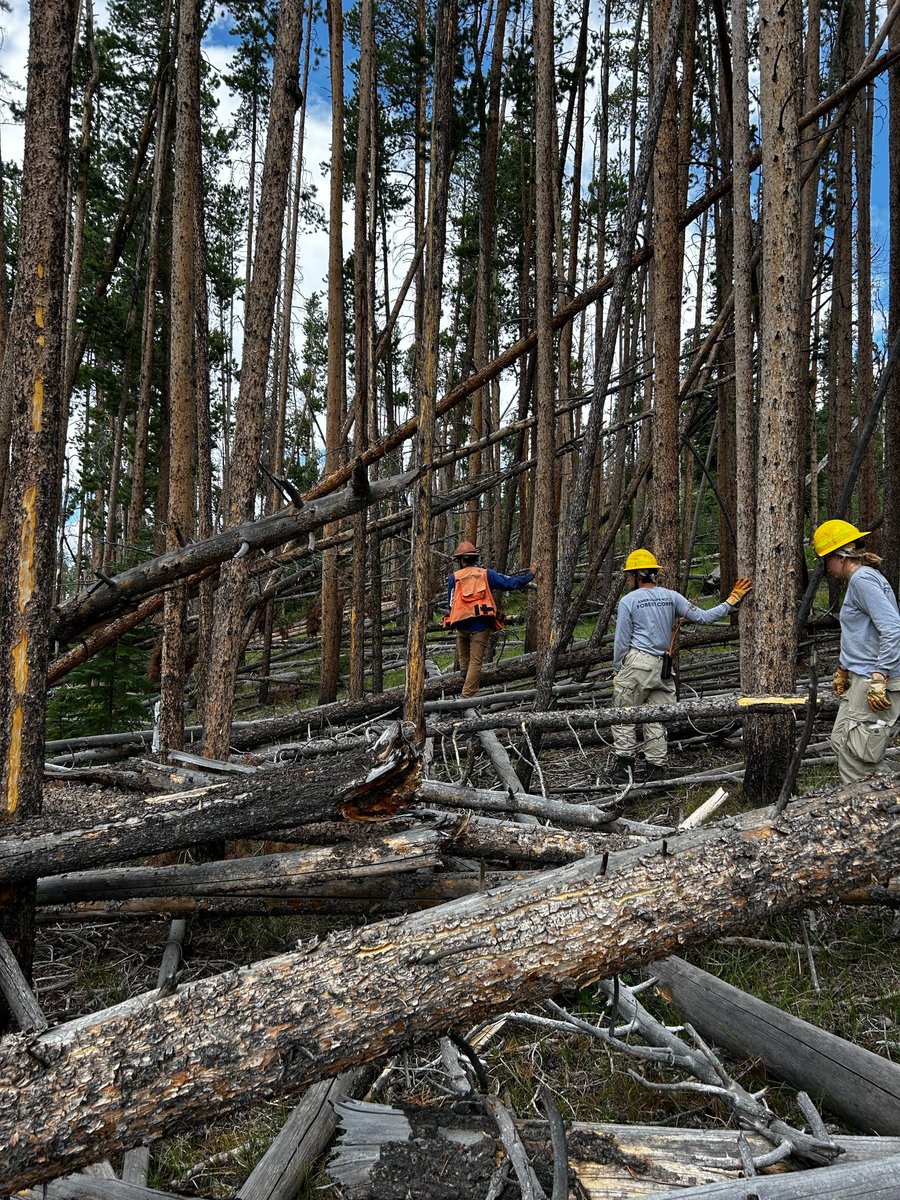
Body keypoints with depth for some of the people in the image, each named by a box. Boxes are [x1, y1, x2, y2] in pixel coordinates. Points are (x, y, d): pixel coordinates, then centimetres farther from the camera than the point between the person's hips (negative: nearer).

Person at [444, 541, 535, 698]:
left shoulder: (454, 577, 7)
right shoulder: (486, 574, 7)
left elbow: (451, 603, 13)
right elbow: (509, 583, 6)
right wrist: (529, 575, 19)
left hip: (462, 624, 1)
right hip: (482, 625, 0)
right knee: (476, 662, 3)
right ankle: (467, 696, 1)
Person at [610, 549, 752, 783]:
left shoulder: (628, 601, -2)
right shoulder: (671, 596, 9)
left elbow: (621, 643, -1)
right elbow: (702, 617, 4)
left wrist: (616, 671, 9)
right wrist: (731, 602, 10)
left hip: (637, 664, -5)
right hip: (664, 668, 5)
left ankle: (624, 764, -2)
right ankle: (656, 769, 10)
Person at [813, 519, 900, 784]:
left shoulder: (863, 579, -15)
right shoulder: (858, 579, 17)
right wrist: (843, 669, 29)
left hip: (875, 683, -11)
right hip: (860, 678, 11)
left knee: (858, 753, -10)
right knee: (840, 741, 15)